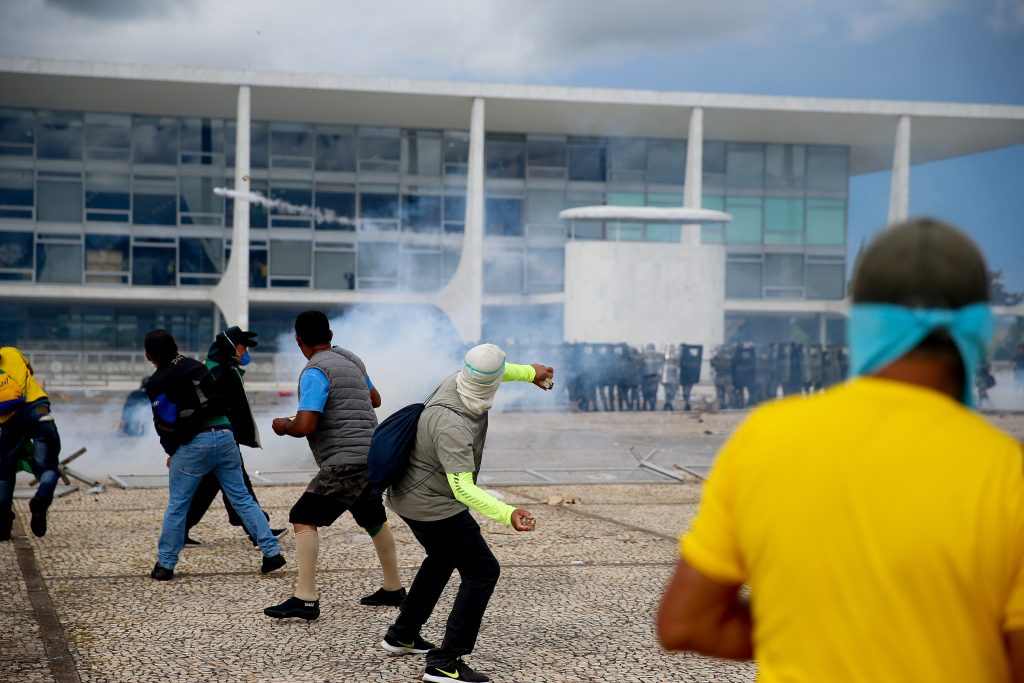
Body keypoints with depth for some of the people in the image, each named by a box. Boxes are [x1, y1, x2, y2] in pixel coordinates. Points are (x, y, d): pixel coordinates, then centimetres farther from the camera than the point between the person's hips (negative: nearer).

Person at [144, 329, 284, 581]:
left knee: (177, 505, 8)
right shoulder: (197, 366, 15)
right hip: (225, 435, 5)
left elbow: (166, 423, -2)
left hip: (194, 444, -5)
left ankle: (165, 565, 14)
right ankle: (272, 552, 5)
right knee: (242, 498, 9)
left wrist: (171, 452, 15)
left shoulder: (157, 383, -2)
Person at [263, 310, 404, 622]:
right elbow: (375, 399, 30)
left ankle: (305, 599, -14)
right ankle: (393, 588, 34)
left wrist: (283, 426, 0)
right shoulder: (351, 359, 14)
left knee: (304, 518, -6)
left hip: (345, 461, -9)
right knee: (375, 521, 23)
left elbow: (305, 425, -20)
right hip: (372, 455, 9)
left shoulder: (315, 372, -12)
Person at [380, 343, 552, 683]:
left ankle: (402, 635, 42)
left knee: (442, 559, 30)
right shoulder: (452, 426, -36)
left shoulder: (458, 380, -10)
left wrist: (529, 371, 30)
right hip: (433, 505, -10)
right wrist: (507, 514, -52)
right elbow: (463, 489, -40)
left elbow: (494, 371, 15)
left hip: (409, 495, 10)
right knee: (482, 571, -7)